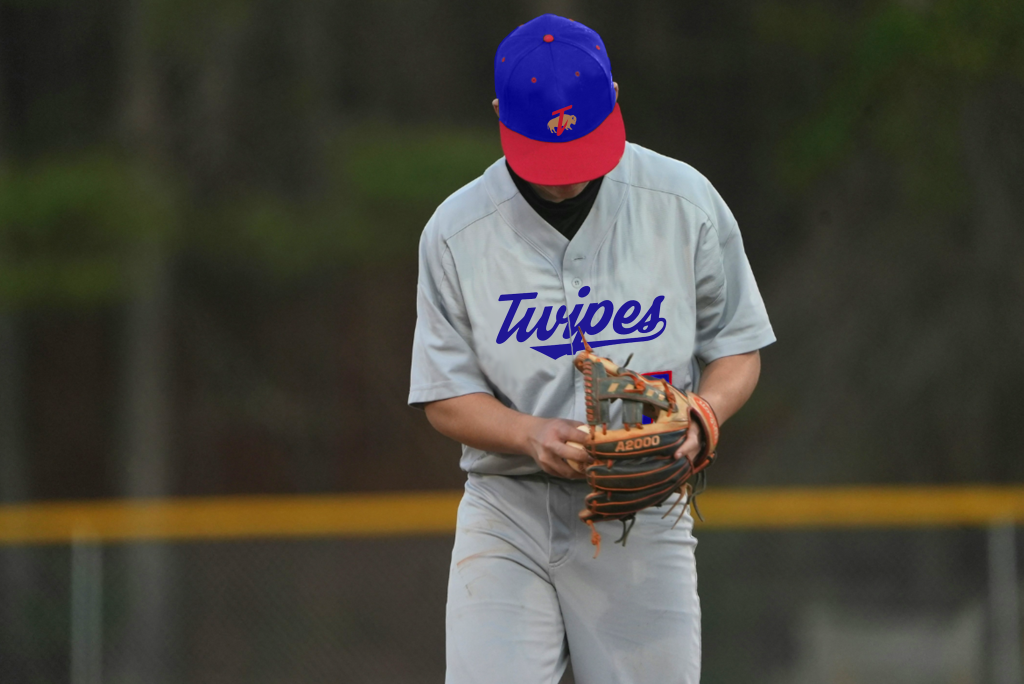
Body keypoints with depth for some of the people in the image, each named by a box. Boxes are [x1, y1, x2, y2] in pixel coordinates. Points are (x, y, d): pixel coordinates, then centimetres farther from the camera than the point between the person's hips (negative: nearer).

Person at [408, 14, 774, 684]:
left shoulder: (686, 205, -2)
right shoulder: (456, 232, -3)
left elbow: (738, 349, 7)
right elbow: (445, 397, 0)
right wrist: (531, 434, -19)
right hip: (506, 512, 0)